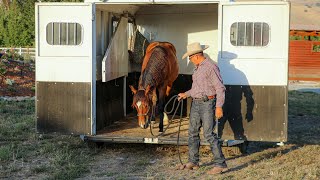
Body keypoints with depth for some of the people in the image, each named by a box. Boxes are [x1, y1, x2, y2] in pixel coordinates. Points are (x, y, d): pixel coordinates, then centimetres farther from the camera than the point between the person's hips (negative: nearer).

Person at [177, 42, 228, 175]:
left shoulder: (211, 67, -13)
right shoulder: (197, 68, 15)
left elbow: (220, 88, -16)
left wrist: (219, 106, -21)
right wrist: (186, 94, 25)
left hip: (207, 103, -9)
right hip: (195, 103, 9)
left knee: (208, 134, -12)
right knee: (192, 132, 11)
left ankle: (220, 164, -7)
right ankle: (193, 162, 22)